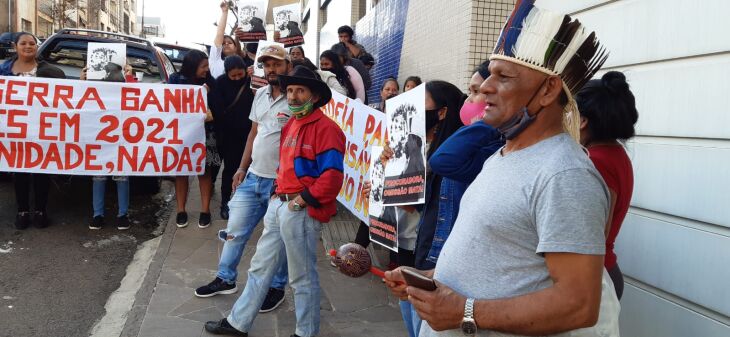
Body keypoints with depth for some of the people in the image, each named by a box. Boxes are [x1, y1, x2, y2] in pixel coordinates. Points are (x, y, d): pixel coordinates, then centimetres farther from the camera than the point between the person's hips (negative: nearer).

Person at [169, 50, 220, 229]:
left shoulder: (209, 82, -1)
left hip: (205, 134, 0)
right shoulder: (176, 80, -3)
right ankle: (181, 210, 16)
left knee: (205, 171, 3)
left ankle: (205, 210, 13)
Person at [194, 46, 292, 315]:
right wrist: (242, 168, 14)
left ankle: (276, 287, 25)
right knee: (235, 230, 14)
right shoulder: (260, 95, 11)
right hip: (253, 177, 7)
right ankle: (226, 279, 31)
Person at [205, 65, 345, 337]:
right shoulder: (291, 124, 15)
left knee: (302, 276, 5)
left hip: (302, 211, -9)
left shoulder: (326, 128, -14)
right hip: (279, 205, 9)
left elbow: (332, 179, -21)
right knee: (260, 267, 17)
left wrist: (300, 201, -17)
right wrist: (279, 192, 13)